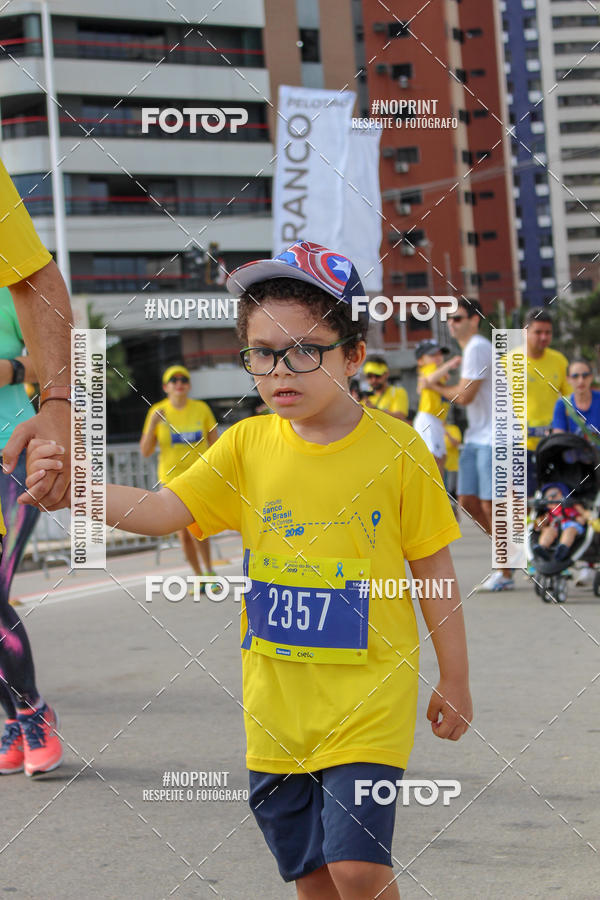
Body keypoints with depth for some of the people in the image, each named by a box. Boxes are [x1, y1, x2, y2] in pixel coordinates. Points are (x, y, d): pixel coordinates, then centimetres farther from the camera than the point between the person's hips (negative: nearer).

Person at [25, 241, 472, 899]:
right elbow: (162, 510, -7)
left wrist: (454, 681, 5)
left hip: (368, 694, -3)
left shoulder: (395, 449, -8)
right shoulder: (247, 445, 0)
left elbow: (434, 571, 0)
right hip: (276, 696, 4)